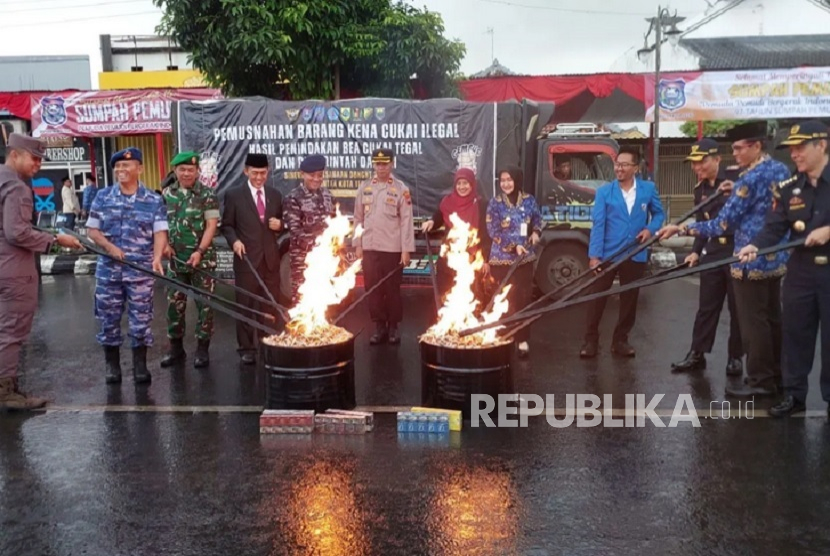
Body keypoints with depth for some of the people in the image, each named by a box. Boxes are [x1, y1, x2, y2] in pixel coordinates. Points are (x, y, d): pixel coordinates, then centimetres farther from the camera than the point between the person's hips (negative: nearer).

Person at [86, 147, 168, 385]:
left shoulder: (154, 201, 1)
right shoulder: (103, 197, 6)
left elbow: (160, 232, -7)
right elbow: (92, 230, 7)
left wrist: (157, 257, -24)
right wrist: (109, 247, -12)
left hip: (141, 270, -2)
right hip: (108, 269, 2)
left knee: (141, 319, 3)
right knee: (108, 319, 8)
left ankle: (140, 365, 16)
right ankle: (112, 365, 22)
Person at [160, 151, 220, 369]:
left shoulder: (207, 195, -4)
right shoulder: (166, 194, 7)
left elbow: (211, 225, -9)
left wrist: (200, 251, -18)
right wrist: (165, 244, 0)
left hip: (201, 258, -4)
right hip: (175, 259, 4)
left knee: (204, 304, 1)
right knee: (174, 304, 9)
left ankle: (202, 349, 12)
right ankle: (176, 348, 21)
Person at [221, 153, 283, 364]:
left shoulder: (275, 195, 11)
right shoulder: (234, 195, 0)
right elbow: (226, 225, 1)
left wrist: (279, 225, -4)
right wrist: (235, 240, -16)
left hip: (271, 260, 3)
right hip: (247, 260, -3)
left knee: (270, 306, 9)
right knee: (246, 305, 4)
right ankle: (247, 348, 15)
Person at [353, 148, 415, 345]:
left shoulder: (401, 189, -2)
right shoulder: (364, 188, 8)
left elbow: (406, 221, -5)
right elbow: (358, 218, 10)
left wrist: (406, 250, -10)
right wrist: (357, 245, 5)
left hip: (392, 248, -3)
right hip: (369, 248, 3)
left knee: (392, 289, 5)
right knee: (372, 289, 6)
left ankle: (393, 327, 17)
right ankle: (379, 326, 17)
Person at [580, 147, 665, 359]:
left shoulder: (648, 189, 2)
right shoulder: (604, 191, -1)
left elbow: (659, 213, 14)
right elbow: (598, 224, -7)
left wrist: (651, 229, -8)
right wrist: (594, 255, -14)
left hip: (635, 255, 2)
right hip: (607, 253, -1)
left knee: (629, 299, 10)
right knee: (598, 297, 1)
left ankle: (620, 340, 23)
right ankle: (591, 340, 11)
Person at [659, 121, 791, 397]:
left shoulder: (750, 179, -18)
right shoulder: (781, 170, 9)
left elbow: (722, 224, -18)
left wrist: (682, 228, -14)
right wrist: (737, 192, 9)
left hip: (751, 260, -9)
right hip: (775, 257, 9)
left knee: (753, 322, -1)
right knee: (771, 317, 16)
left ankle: (760, 380, 6)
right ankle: (775, 374, 25)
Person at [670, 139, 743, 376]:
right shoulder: (700, 189, 9)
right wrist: (696, 251, 10)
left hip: (737, 251, -5)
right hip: (713, 254, 5)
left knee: (737, 307, 6)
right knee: (706, 306, 9)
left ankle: (736, 357, 18)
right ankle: (697, 354, 17)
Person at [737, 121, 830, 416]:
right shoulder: (787, 188, 5)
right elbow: (774, 227, -2)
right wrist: (755, 246, -19)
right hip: (800, 270, 4)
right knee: (795, 333, 9)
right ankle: (794, 394, 21)